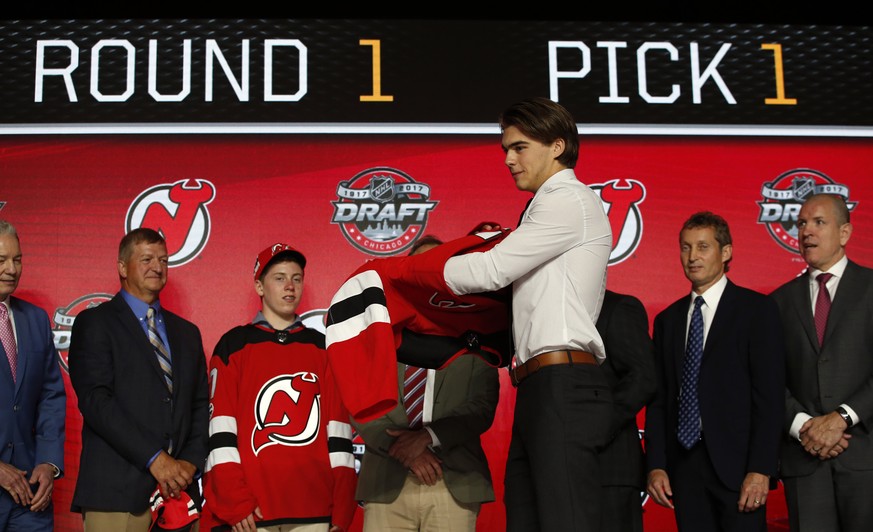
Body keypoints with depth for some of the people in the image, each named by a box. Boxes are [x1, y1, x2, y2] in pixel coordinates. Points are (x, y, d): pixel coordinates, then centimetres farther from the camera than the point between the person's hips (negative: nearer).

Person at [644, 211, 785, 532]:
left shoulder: (757, 309, 0)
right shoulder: (668, 320, 14)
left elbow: (770, 394, -6)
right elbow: (659, 400, 12)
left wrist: (761, 469, -14)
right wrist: (656, 465, 2)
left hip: (736, 462, -4)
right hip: (684, 466, 4)